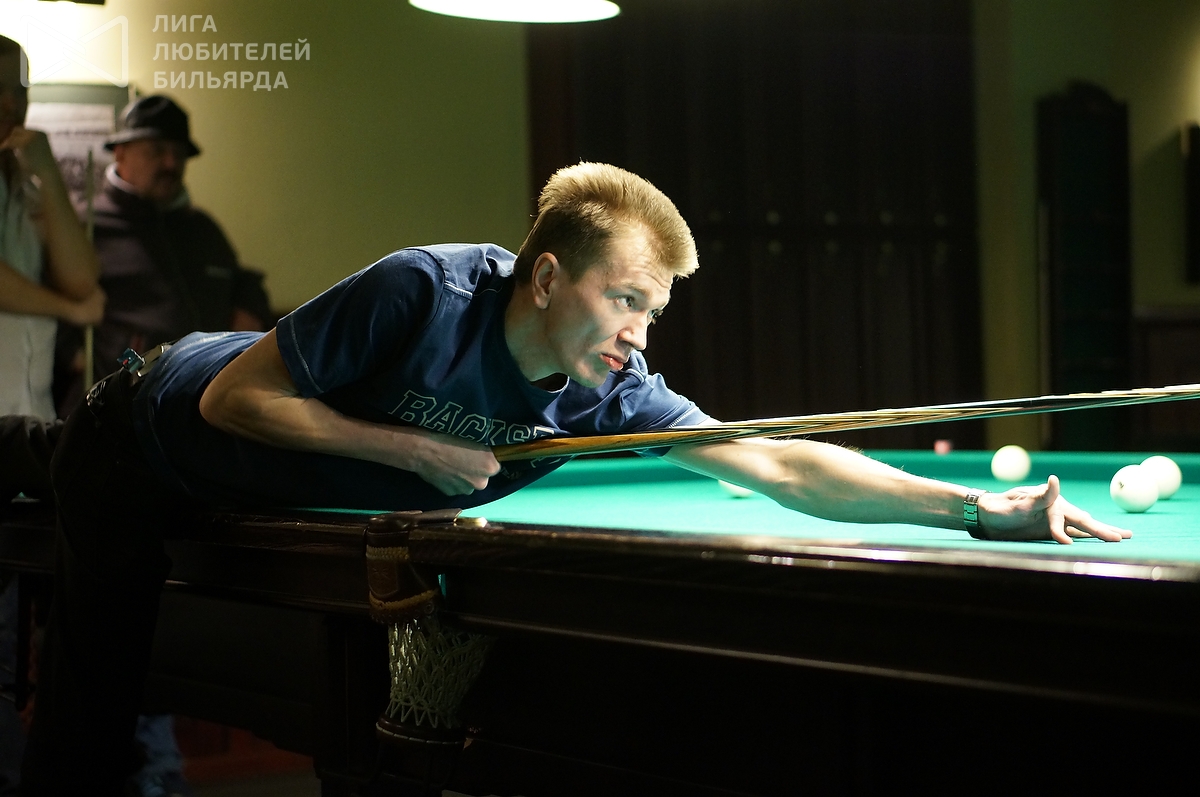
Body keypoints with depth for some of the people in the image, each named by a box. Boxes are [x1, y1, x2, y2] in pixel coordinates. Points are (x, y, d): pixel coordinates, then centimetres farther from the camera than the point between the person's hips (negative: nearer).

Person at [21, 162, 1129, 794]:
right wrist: (412, 448, -31)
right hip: (149, 450, -5)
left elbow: (779, 464, -26)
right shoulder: (423, 293, -35)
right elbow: (232, 400, -28)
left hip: (261, 509, 5)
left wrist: (979, 505, -35)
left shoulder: (608, 395, -21)